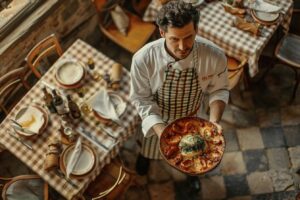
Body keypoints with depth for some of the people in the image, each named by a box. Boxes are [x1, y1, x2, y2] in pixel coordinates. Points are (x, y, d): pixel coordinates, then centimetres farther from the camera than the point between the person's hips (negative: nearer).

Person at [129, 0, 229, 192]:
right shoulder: (143, 59, -38)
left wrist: (215, 120, -30)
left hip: (191, 119, 1)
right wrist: (160, 129, -34)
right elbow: (141, 98, -22)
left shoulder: (215, 56, -34)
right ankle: (146, 154, 72)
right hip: (157, 120, -1)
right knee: (152, 147, 32)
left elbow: (219, 90, -14)